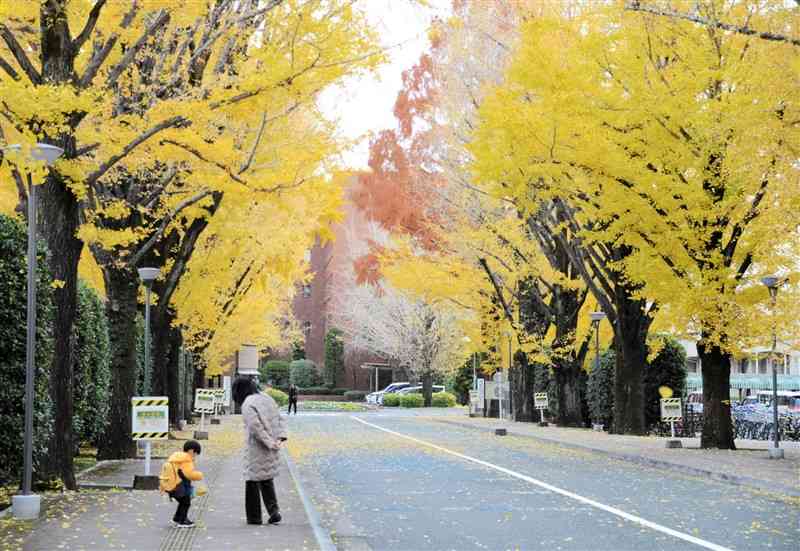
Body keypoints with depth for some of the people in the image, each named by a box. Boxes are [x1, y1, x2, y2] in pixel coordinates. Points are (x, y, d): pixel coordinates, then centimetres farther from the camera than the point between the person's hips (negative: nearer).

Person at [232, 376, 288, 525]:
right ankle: (274, 511, 7)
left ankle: (254, 517, 13)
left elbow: (255, 426, -23)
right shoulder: (266, 398, 9)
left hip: (256, 448, -7)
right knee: (267, 479, 19)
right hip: (271, 451, 7)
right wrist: (280, 437, -3)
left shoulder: (247, 405, -14)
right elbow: (279, 418, 6)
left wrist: (269, 443, -17)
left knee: (253, 480, 7)